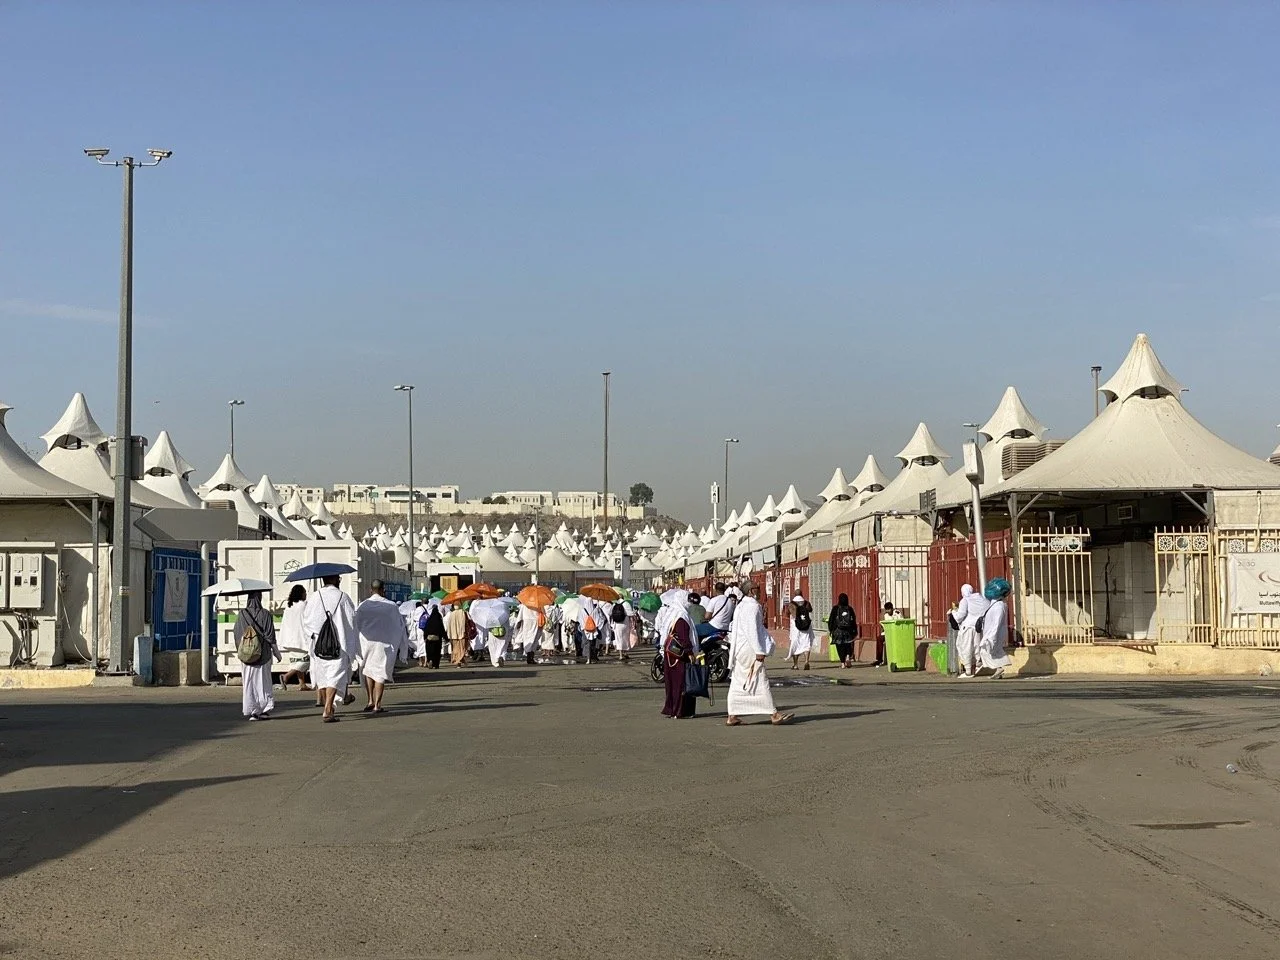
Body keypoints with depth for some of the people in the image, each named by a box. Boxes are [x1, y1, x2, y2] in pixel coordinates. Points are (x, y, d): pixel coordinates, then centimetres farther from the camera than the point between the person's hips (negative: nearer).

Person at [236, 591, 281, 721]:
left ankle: (252, 711, 4)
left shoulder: (241, 615, -3)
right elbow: (270, 637, -7)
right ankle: (265, 708, 5)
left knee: (249, 682, 7)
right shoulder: (265, 614, -8)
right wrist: (277, 653, 2)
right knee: (263, 681, 10)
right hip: (263, 654, -1)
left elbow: (237, 637, 2)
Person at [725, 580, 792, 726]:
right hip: (750, 649, -10)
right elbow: (752, 630, -20)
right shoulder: (752, 606, -13)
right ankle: (774, 714, -5)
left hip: (739, 650, 10)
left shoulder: (740, 606, 16)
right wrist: (759, 651, -20)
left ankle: (732, 716, 7)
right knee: (761, 682, -7)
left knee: (737, 683, 9)